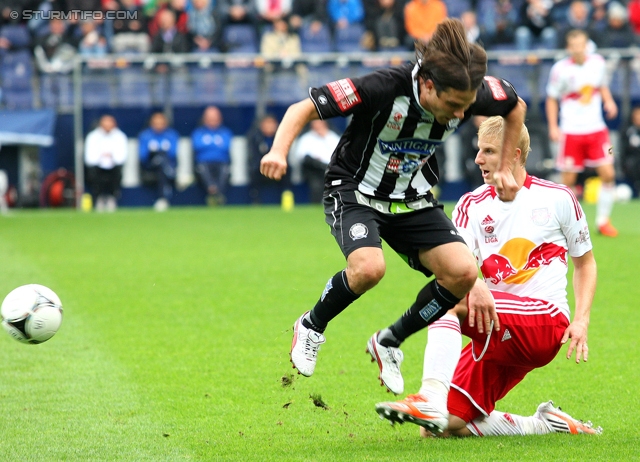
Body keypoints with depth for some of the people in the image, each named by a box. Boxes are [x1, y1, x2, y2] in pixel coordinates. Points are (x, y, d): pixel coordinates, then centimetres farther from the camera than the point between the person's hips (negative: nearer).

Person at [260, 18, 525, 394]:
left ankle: (390, 342, 8)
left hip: (412, 200, 5)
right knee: (369, 268, -33)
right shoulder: (384, 89, -32)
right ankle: (311, 327, -2)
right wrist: (279, 151, -42)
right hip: (355, 191, -5)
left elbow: (517, 106, 5)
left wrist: (505, 169, 5)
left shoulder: (470, 94, -19)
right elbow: (305, 108, -25)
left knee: (463, 272, -15)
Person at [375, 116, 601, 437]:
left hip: (545, 323, -5)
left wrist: (581, 320, 3)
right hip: (500, 334, 5)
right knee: (447, 427, -11)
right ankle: (544, 425, 7)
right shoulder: (472, 206, 11)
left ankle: (430, 398, -44)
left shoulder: (557, 198, 6)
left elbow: (585, 261, 18)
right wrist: (473, 283, -32)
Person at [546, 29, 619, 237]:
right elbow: (552, 98, 1)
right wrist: (553, 127, -5)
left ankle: (603, 220, 9)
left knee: (608, 174, -5)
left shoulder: (598, 62, -1)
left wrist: (608, 101, -2)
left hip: (596, 129, 3)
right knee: (568, 180, 0)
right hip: (571, 132, -3)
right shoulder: (560, 69, -10)